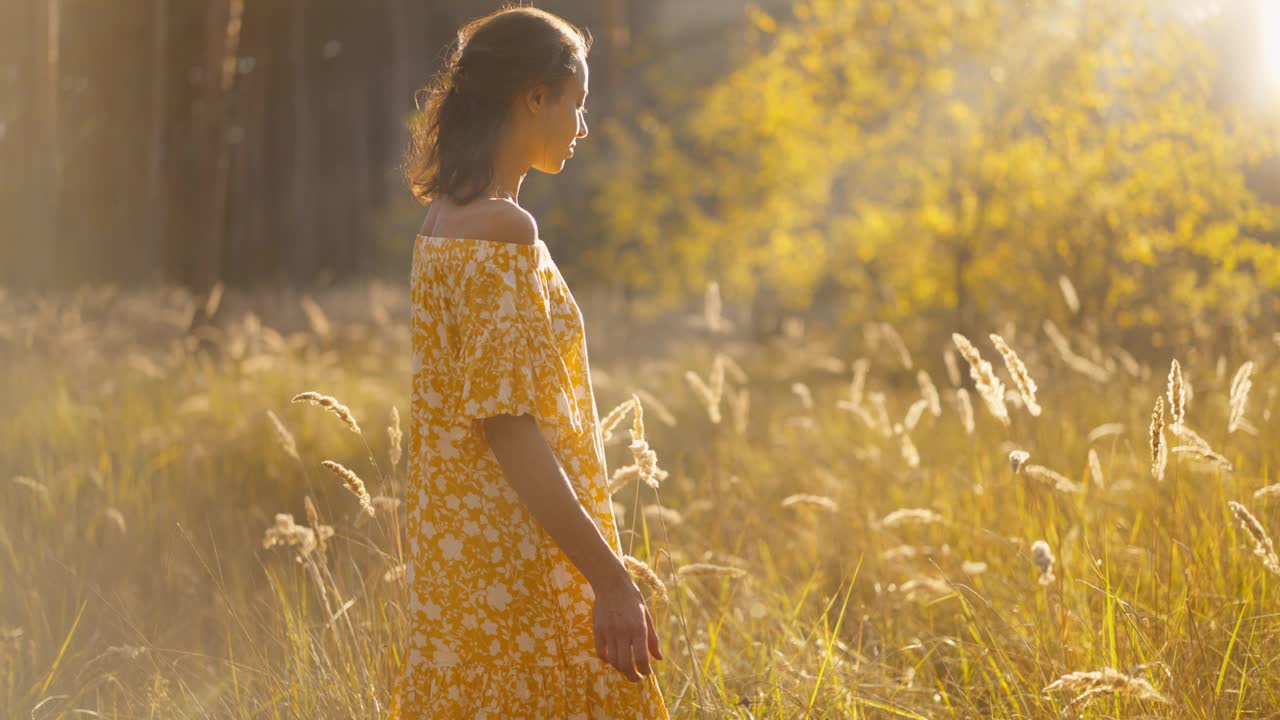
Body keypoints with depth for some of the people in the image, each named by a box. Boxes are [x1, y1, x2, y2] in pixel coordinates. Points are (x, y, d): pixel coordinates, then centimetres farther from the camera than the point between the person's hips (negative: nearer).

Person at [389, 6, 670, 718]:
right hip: (513, 561, -10)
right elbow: (505, 423, -23)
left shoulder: (448, 218, 12)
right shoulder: (503, 229, -17)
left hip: (461, 545, 10)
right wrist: (612, 579, -22)